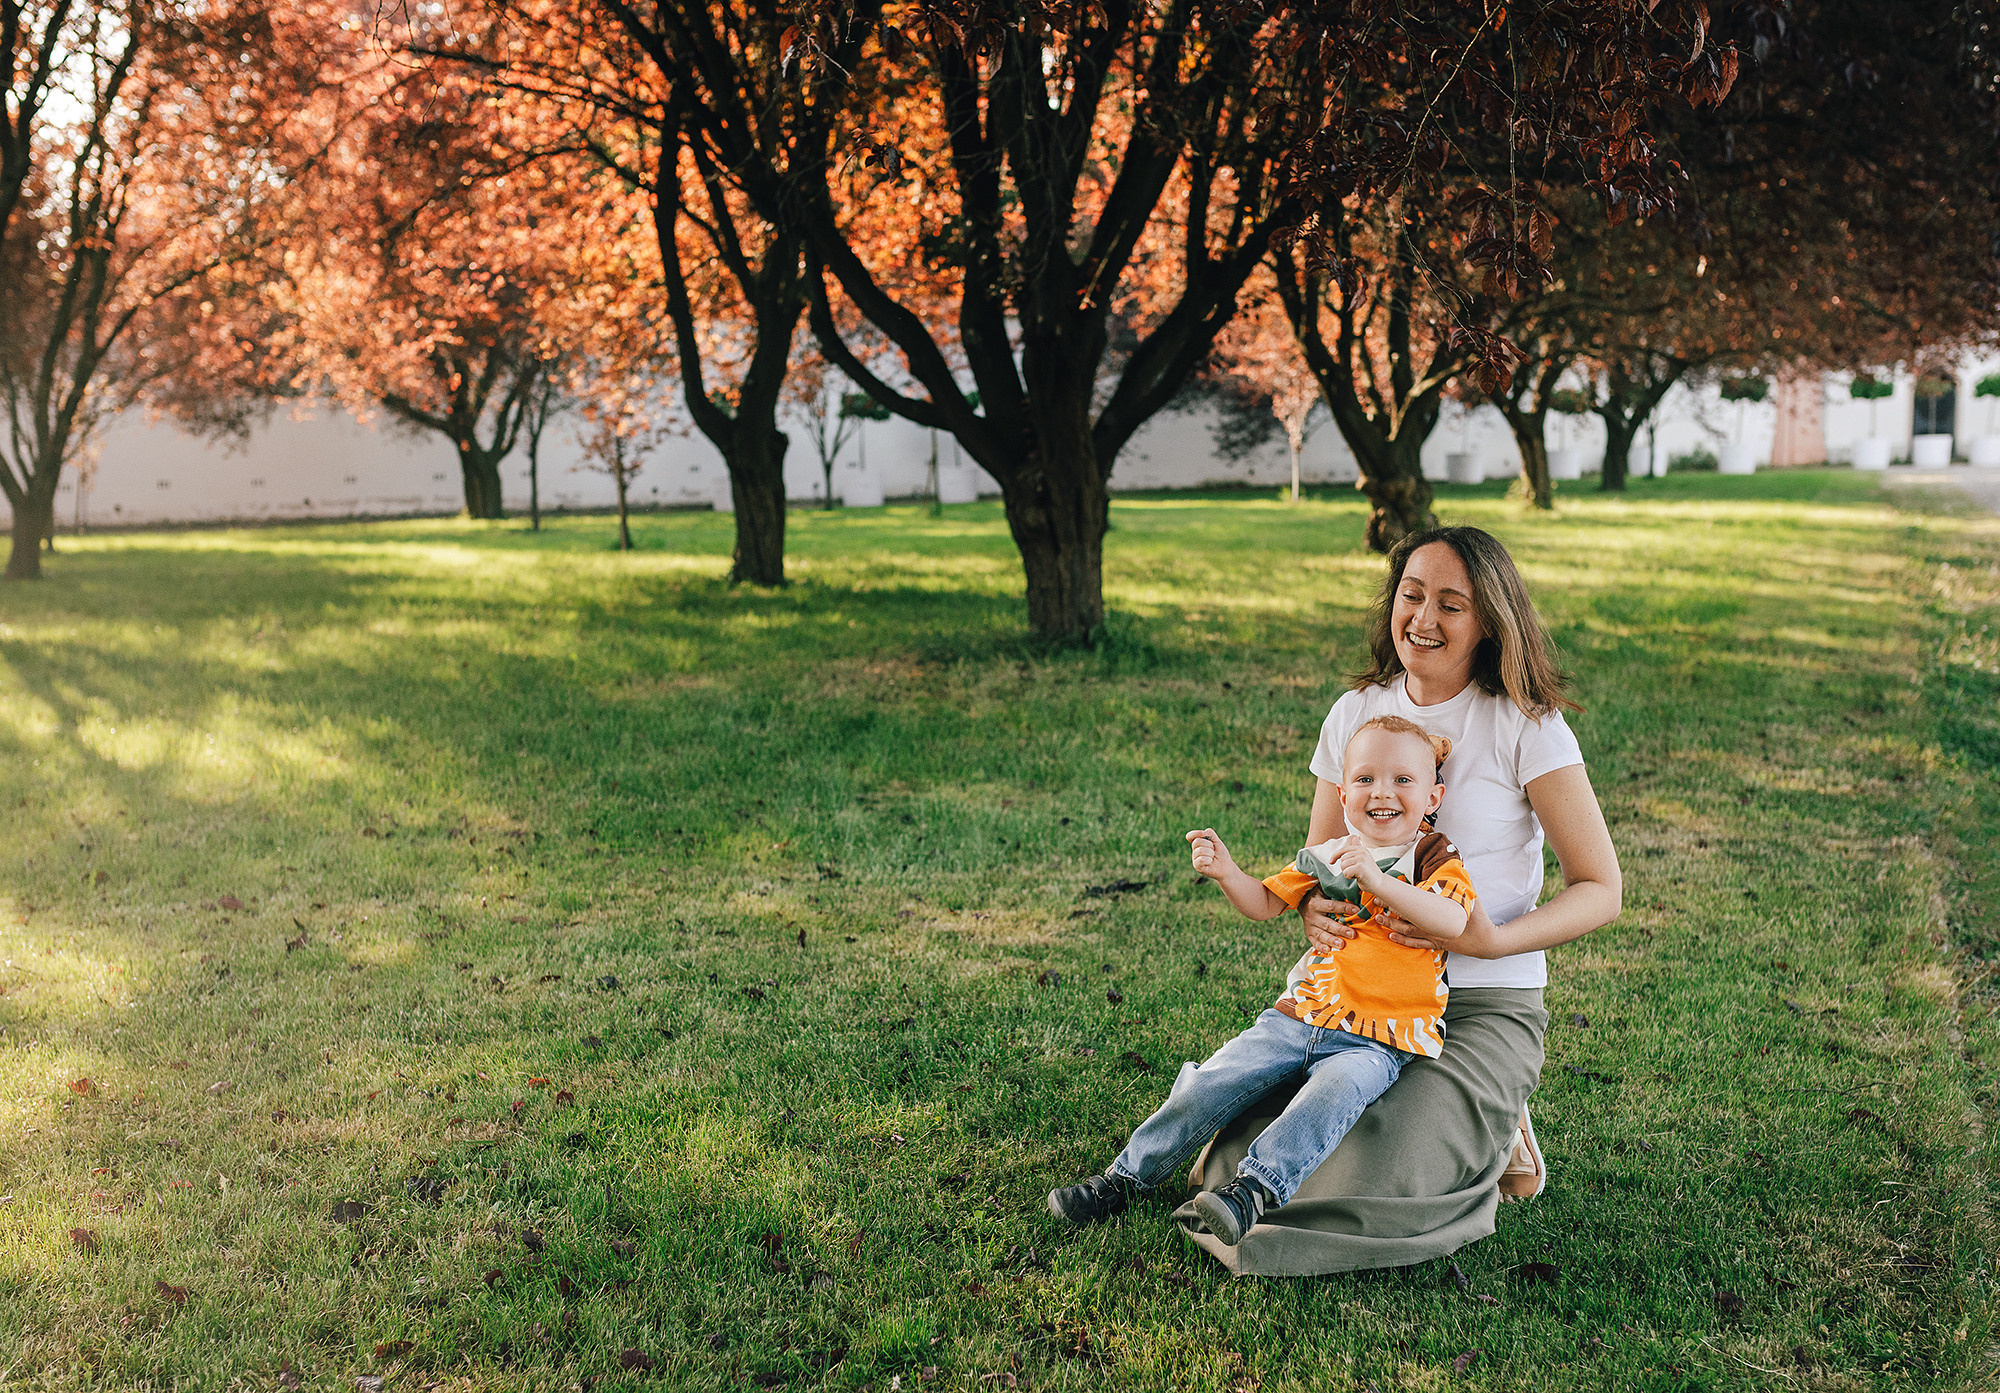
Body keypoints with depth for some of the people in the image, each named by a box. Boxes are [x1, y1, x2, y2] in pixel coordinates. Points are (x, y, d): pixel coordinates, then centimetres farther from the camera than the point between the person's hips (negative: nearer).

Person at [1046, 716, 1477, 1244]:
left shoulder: (1438, 863, -3)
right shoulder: (1326, 855, 11)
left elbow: (1452, 922, -24)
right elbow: (1267, 903, 17)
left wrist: (1376, 879, -36)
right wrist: (1227, 873, -5)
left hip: (1377, 1041, -4)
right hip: (1299, 1017, 4)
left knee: (1331, 1095, -36)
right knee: (1211, 1082, -9)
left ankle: (1253, 1190, -41)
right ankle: (1126, 1177, 3)